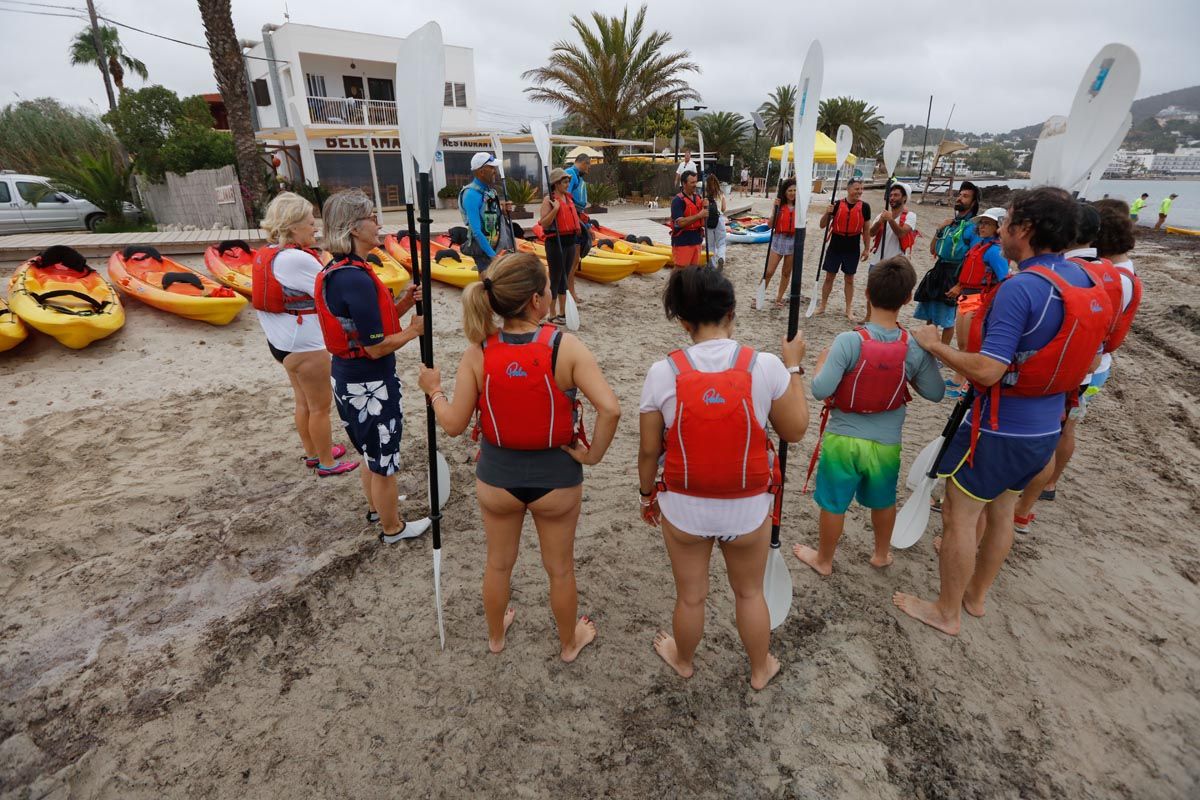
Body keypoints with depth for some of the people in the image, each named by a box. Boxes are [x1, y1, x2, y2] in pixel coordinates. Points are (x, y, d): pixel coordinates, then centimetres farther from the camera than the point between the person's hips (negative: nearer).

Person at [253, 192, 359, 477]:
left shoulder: (268, 253, 6)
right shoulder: (296, 259, -24)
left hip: (283, 339, 10)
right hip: (304, 344, -10)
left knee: (304, 401, 22)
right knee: (321, 406, 5)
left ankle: (313, 452, 37)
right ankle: (327, 463, 19)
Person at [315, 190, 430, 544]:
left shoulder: (335, 271, 4)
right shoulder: (357, 279, -26)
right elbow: (376, 347, -25)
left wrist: (403, 304, -4)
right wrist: (413, 330, -9)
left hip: (346, 378, 9)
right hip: (370, 385, -9)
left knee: (372, 453, 28)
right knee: (384, 461, 10)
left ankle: (375, 507, 48)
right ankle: (393, 528, 29)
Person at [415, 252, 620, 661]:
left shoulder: (478, 352, -15)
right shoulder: (565, 347, -22)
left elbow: (454, 424, -11)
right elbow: (609, 408, -31)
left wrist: (433, 389, 7)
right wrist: (593, 454, -14)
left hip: (496, 476, 2)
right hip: (556, 477, -2)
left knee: (498, 564, 27)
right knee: (560, 568, 23)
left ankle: (495, 635, 53)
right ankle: (569, 642, 47)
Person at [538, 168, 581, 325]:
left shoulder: (568, 197, 13)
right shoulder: (548, 199, -10)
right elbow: (543, 224, -17)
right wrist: (555, 209, -24)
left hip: (570, 241, 8)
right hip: (556, 242, -8)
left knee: (565, 277, 13)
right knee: (555, 277, -2)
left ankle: (563, 312, 22)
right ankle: (552, 316, 7)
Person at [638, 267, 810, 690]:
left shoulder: (663, 372, -17)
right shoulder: (766, 366, -17)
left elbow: (649, 450, -8)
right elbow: (795, 429, -4)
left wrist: (647, 494, 10)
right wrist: (794, 367, 6)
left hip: (683, 508, 0)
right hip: (748, 509, 1)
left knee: (690, 595, 24)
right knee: (750, 593, 27)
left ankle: (683, 660, 52)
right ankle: (761, 669, 51)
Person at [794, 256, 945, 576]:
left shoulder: (849, 341, -24)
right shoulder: (916, 348, -14)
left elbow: (820, 390, -25)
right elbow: (935, 393, -3)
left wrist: (822, 360, -7)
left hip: (843, 439, -3)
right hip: (887, 443, 3)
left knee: (833, 504, 15)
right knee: (883, 501, 26)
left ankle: (824, 559, 35)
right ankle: (882, 554, 48)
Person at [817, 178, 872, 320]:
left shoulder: (864, 207, -2)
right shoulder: (837, 204, -4)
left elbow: (866, 230, 5)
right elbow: (822, 225, -2)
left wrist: (867, 248, 2)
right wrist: (827, 213, -21)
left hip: (853, 248, 0)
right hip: (835, 246, 0)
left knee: (849, 279, 8)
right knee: (829, 277, 7)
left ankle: (848, 310, 16)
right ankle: (822, 306, 19)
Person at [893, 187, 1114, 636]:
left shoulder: (1021, 287, -24)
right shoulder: (1086, 283, 4)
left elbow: (987, 371, -29)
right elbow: (1088, 363, 14)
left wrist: (934, 345, -16)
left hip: (999, 428, -9)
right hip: (1046, 429, 9)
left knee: (960, 516, 6)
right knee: (1000, 512, 22)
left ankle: (946, 613, 21)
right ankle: (976, 595, 40)